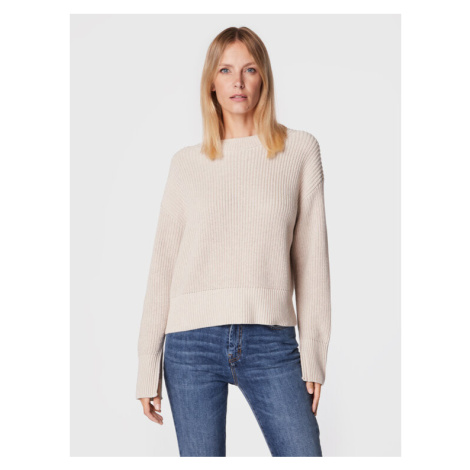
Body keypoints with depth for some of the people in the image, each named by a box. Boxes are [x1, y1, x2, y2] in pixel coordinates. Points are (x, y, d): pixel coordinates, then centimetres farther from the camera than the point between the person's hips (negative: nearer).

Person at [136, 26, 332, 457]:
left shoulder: (300, 150, 6)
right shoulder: (186, 163, 9)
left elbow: (312, 255, 5)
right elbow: (163, 263, 8)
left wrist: (314, 354, 0)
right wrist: (149, 366, 5)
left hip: (271, 341, -1)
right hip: (192, 341, 1)